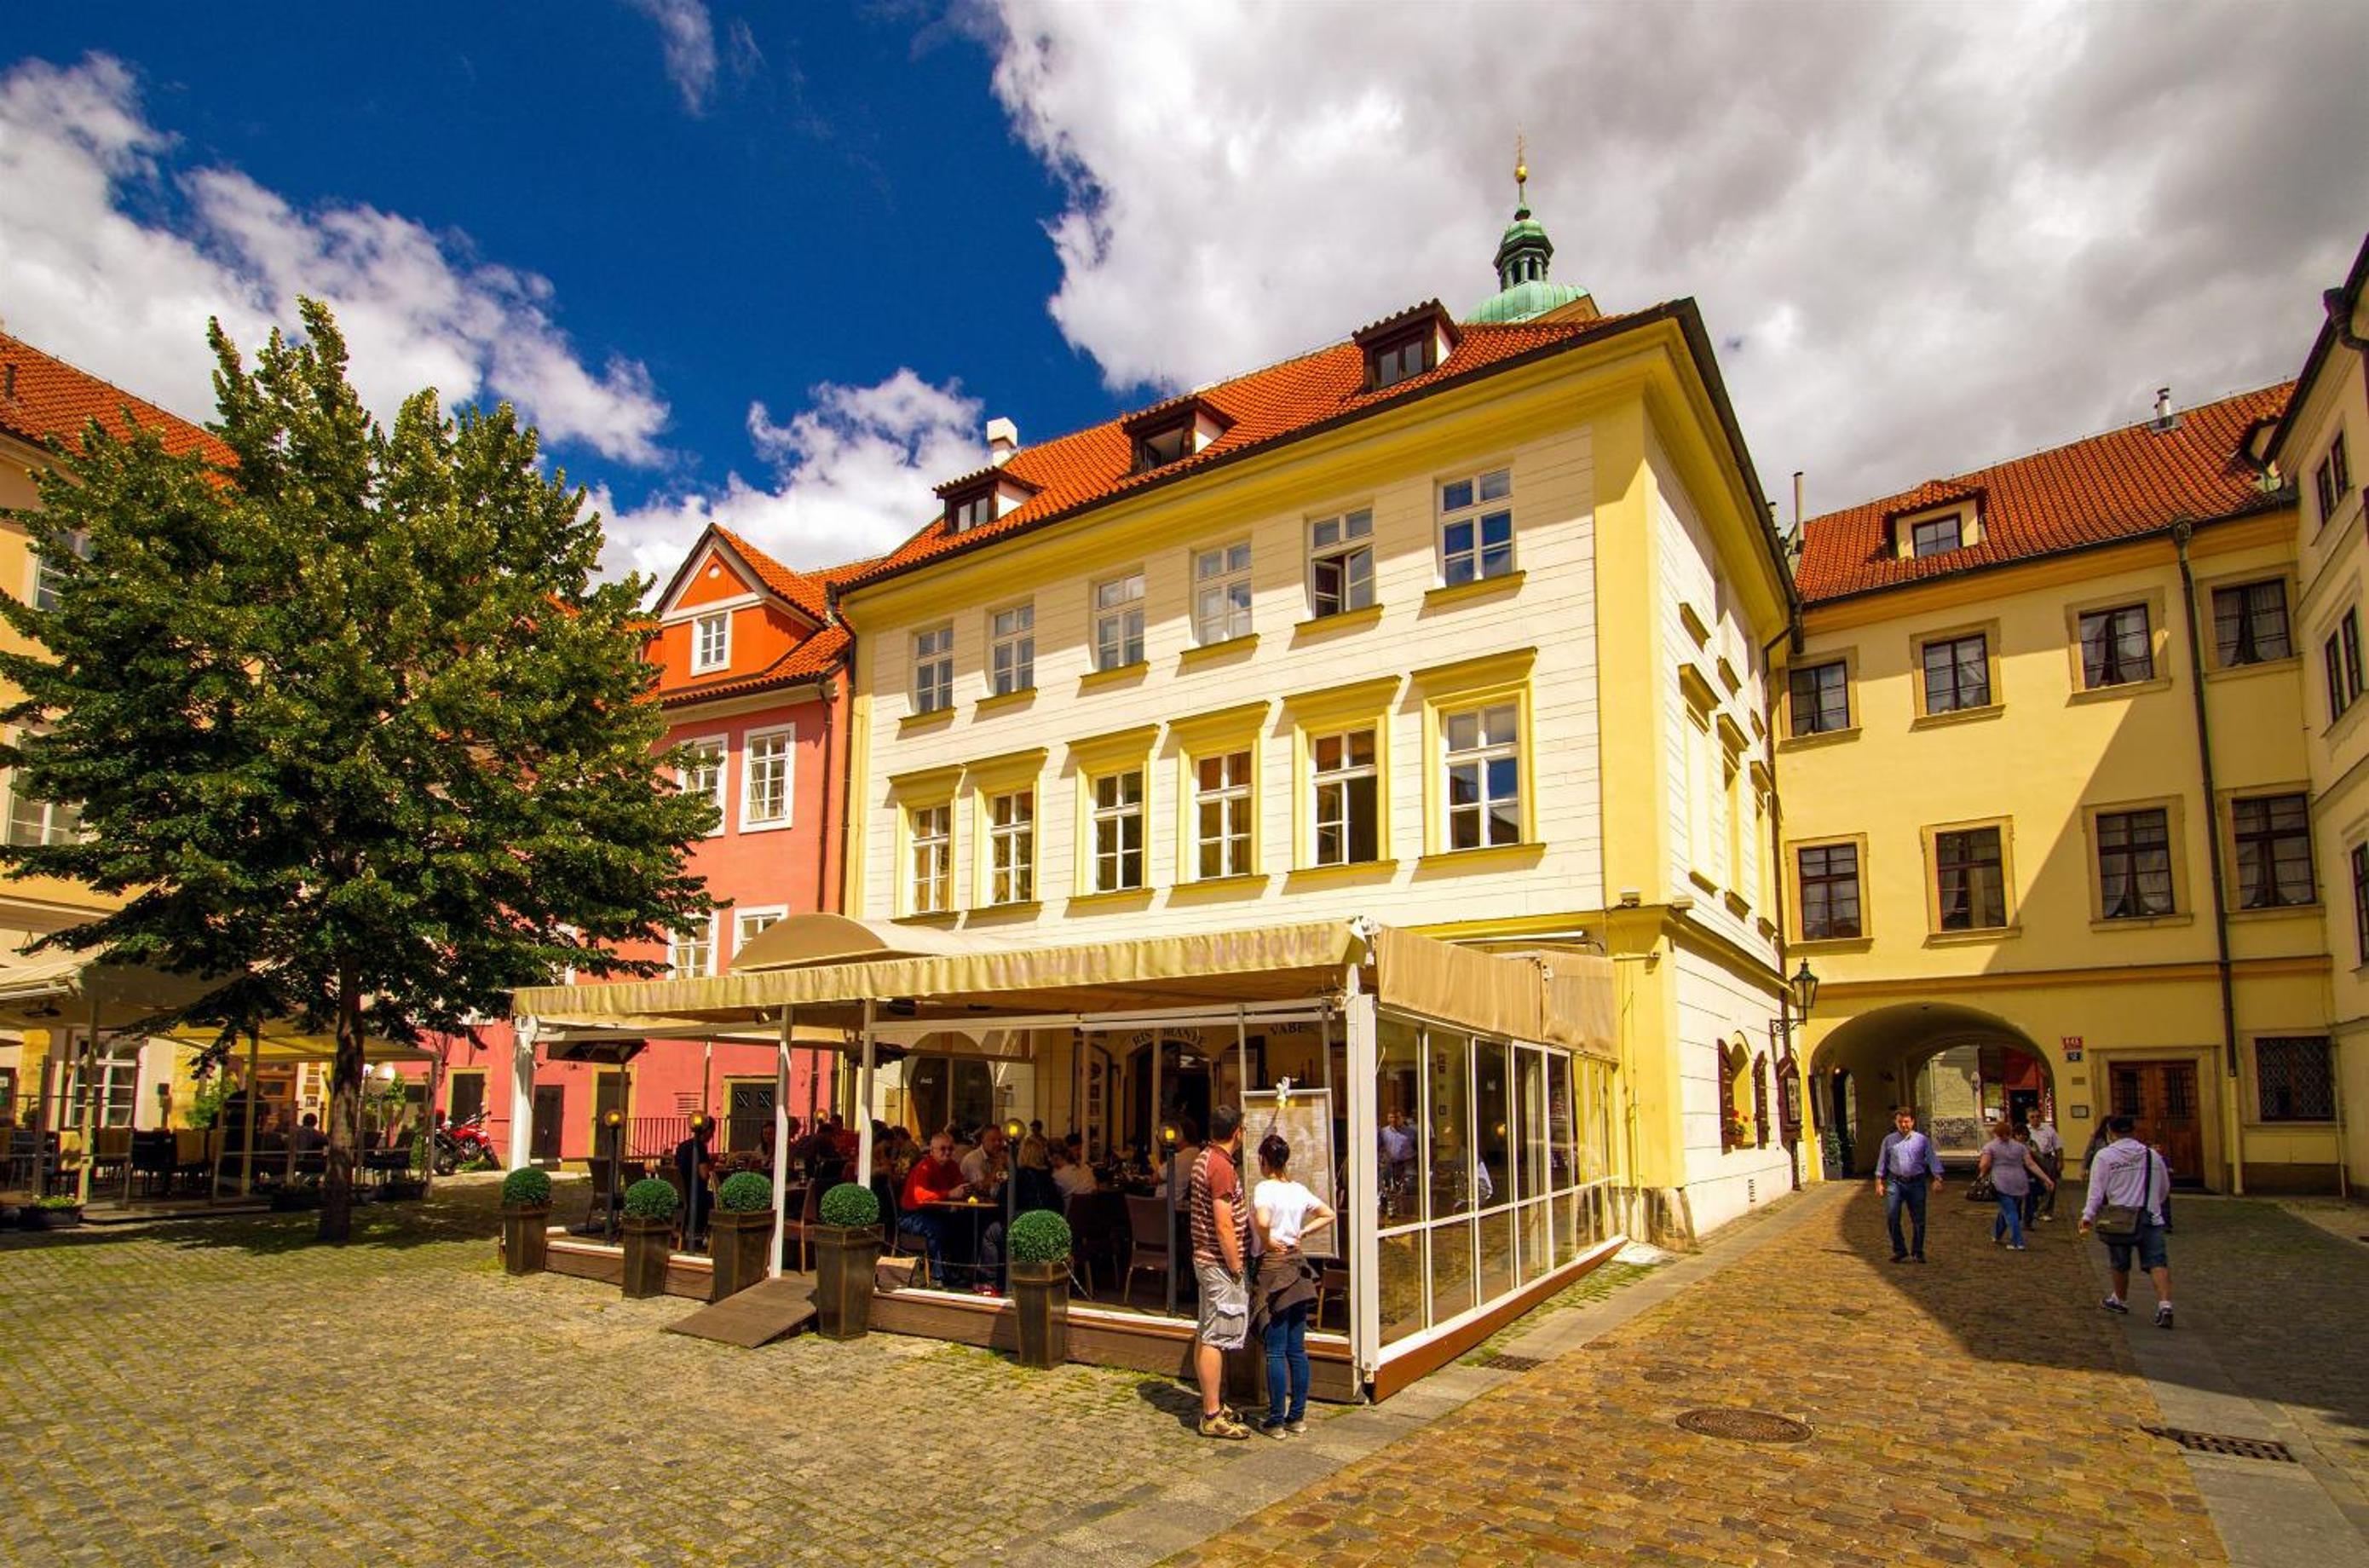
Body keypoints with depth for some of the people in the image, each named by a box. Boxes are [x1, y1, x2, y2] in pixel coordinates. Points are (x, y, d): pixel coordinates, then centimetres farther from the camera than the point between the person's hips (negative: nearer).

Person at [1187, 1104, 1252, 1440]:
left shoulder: (1203, 1158, 10)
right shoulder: (1221, 1166, -21)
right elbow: (1224, 1226, -23)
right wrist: (1236, 1268, -16)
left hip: (1206, 1258, 10)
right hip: (1221, 1262, -10)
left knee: (1205, 1336, 15)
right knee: (1215, 1339, -6)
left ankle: (1213, 1404, 26)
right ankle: (1212, 1417, -2)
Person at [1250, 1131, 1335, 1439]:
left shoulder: (1264, 1188, -13)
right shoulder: (1299, 1190, 7)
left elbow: (1262, 1221, -32)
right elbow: (1328, 1214, 17)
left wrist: (1267, 1241, -14)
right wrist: (1302, 1233, 11)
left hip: (1273, 1267, -6)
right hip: (1297, 1267, 7)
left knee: (1276, 1351, 0)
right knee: (1297, 1349, 12)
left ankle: (1276, 1421, 6)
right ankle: (1298, 1417, 18)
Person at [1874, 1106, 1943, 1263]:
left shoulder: (1922, 1140, 4)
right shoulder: (1889, 1140, 7)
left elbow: (1932, 1159, -1)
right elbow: (1882, 1162, 11)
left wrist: (1937, 1179, -14)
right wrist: (1879, 1182, 7)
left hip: (1916, 1183, 0)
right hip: (1895, 1182, 0)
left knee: (1918, 1220, 5)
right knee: (1892, 1217, -7)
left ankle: (1917, 1252, 19)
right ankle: (1899, 1250, 6)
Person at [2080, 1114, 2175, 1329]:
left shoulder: (2104, 1156, -4)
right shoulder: (2152, 1155, 10)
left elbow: (2096, 1190, -9)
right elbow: (2165, 1189, 23)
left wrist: (2088, 1216, -6)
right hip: (2151, 1218, 2)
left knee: (2120, 1264, 14)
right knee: (2157, 1262, -4)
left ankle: (2119, 1300, 31)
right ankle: (2165, 1304, -21)